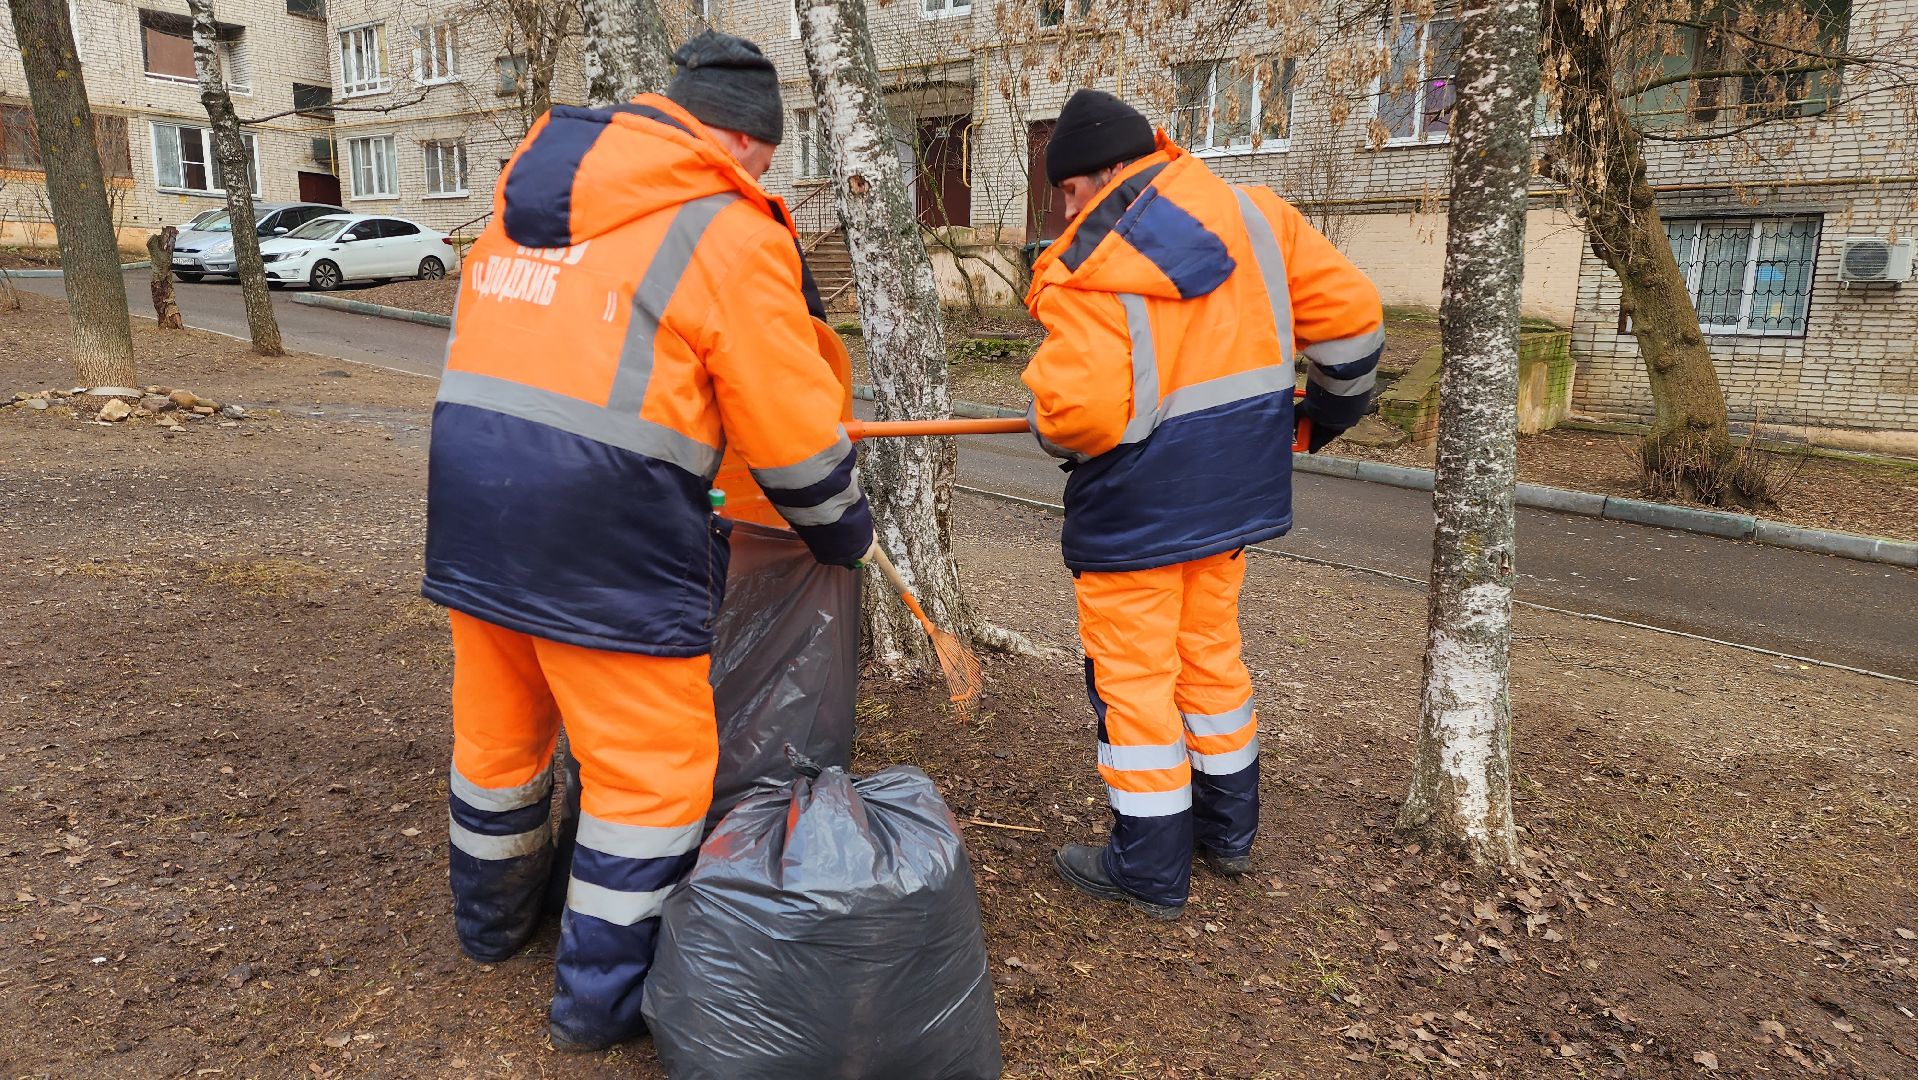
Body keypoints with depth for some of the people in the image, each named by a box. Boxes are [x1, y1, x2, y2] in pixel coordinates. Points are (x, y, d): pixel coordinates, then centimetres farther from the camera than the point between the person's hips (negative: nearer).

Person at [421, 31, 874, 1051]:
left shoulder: (531, 194, 16)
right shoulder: (728, 233, -7)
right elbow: (797, 429, -6)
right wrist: (843, 534, 12)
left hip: (470, 500, 8)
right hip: (605, 526, -8)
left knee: (497, 727, 25)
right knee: (652, 767, 8)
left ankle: (491, 918, 47)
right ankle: (602, 996, 22)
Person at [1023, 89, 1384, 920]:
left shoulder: (1086, 269, -18)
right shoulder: (1253, 214, 1)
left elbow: (1078, 411, -28)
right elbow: (1349, 312, 5)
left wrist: (1055, 433, -4)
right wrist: (1334, 407, 22)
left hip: (1135, 504, -7)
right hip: (1236, 485, 7)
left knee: (1133, 675, 7)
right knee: (1210, 652, 21)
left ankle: (1149, 870, 19)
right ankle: (1228, 832, 36)